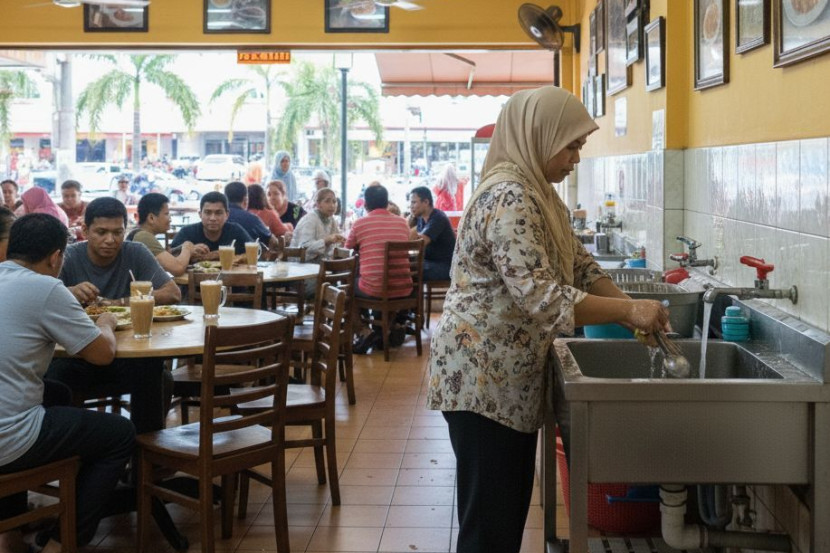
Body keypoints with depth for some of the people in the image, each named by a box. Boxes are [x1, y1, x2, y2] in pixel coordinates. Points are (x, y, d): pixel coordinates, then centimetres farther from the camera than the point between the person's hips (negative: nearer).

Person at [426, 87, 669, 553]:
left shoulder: (539, 194, 12)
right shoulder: (509, 198, -21)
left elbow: (581, 266, 14)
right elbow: (541, 297, -28)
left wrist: (634, 310, 0)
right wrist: (628, 311, -23)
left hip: (511, 375, 10)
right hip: (483, 376, -10)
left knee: (513, 503, 17)